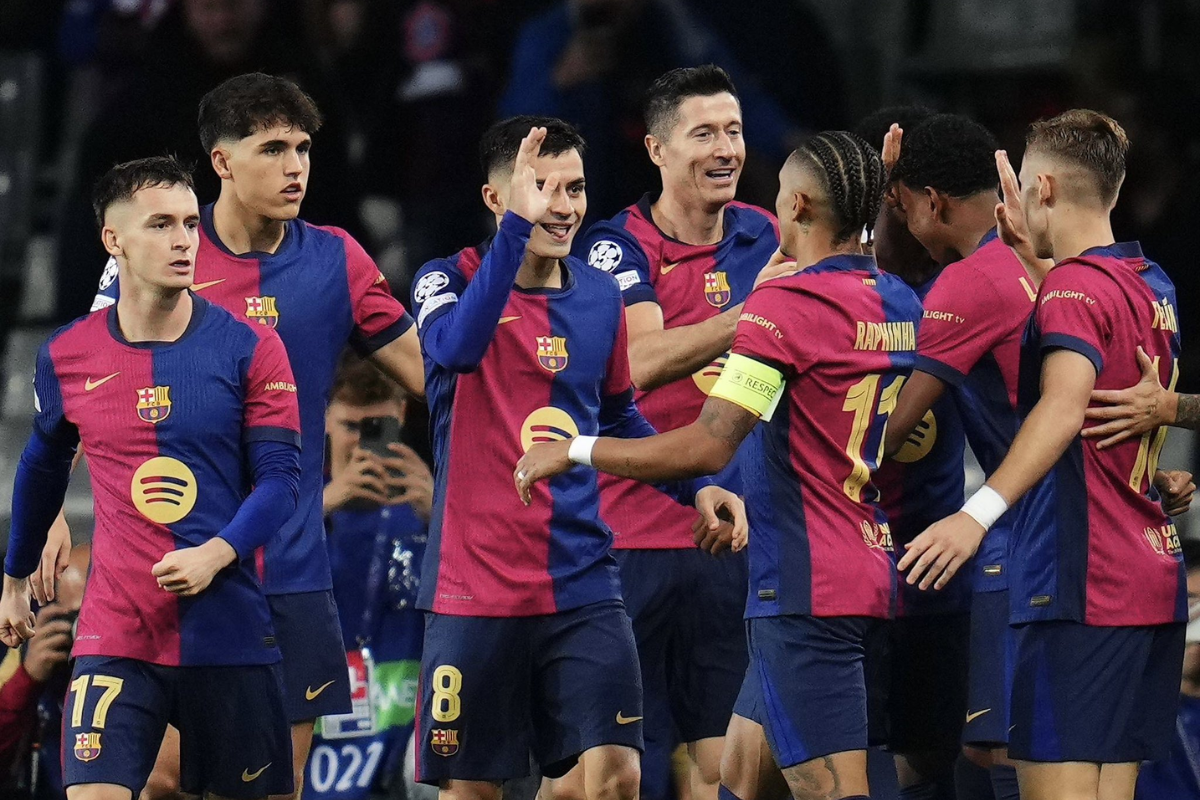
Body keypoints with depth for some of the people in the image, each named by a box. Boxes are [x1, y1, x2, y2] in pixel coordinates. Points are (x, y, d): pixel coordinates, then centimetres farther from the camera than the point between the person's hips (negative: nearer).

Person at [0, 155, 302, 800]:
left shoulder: (250, 349, -3)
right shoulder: (65, 357, 3)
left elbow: (281, 478, -5)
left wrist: (214, 555, -21)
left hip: (230, 632, 0)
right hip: (114, 638, 0)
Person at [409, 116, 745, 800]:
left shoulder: (600, 295, 8)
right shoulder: (451, 281, -5)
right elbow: (458, 347, -30)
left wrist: (698, 485, 9)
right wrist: (517, 225, -35)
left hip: (582, 583, 3)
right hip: (476, 585, -3)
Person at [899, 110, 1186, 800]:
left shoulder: (1073, 287, -12)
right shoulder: (1154, 286, 14)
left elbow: (1064, 406, -29)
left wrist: (981, 511, -39)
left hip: (1080, 584, -9)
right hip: (1155, 581, 9)